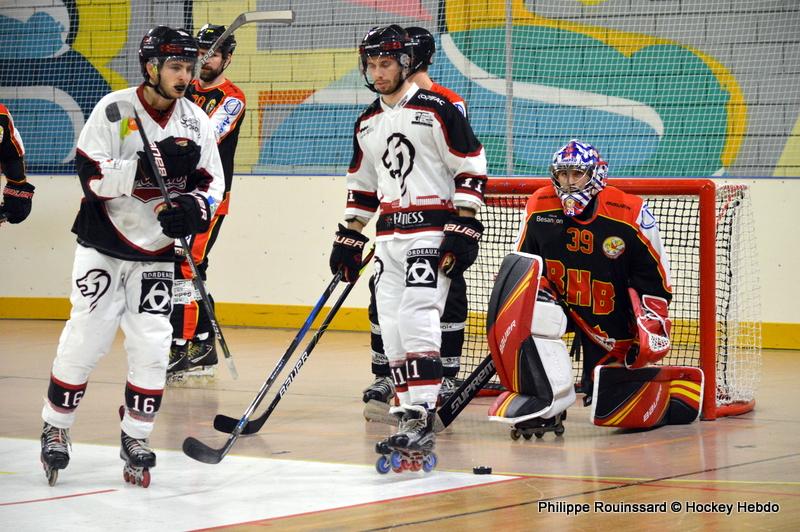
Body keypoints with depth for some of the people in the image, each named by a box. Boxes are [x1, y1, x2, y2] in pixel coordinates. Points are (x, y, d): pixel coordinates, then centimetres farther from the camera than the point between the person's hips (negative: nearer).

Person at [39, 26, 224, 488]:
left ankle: (135, 439, 9)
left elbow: (212, 182, 4)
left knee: (152, 346, -3)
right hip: (103, 246, -3)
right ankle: (56, 429, 14)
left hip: (156, 254, 3)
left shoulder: (196, 121, 0)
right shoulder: (113, 110, -13)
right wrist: (150, 164, -30)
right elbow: (93, 175, -20)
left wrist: (193, 208, -17)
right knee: (85, 340, -3)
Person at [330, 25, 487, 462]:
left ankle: (421, 418, -21)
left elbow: (471, 170, -9)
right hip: (388, 236, 7)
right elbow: (362, 188, 24)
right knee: (391, 327, 1)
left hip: (431, 232, -7)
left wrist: (463, 230, -14)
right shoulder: (367, 125, 15)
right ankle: (407, 410, 6)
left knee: (417, 319, -18)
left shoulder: (435, 110, -7)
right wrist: (348, 240, 20)